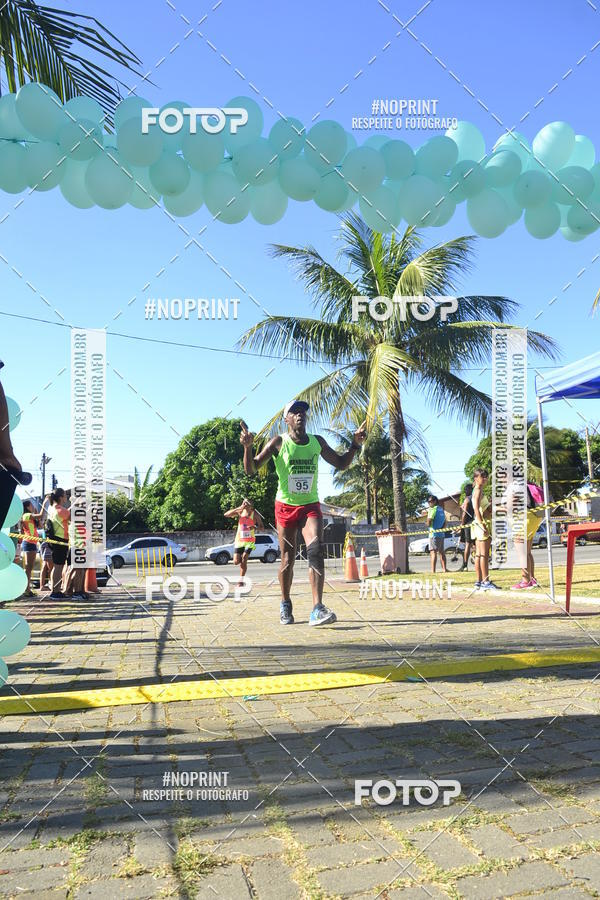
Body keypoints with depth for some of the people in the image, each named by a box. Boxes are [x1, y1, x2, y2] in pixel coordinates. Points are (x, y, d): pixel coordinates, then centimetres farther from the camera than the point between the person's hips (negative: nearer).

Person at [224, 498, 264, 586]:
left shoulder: (255, 514, -2)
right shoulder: (239, 512, 2)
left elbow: (262, 527, -1)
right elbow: (226, 515, -11)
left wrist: (255, 527, -23)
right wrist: (238, 508, -21)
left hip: (249, 540, -2)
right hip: (239, 540, 2)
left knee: (244, 559, -16)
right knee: (236, 561, -4)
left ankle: (241, 580, -6)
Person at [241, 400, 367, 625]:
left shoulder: (317, 442, 3)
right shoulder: (278, 442, -7)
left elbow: (341, 464, 15)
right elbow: (250, 470, -11)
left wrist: (355, 444, 0)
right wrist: (247, 446, -29)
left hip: (311, 506, 2)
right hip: (285, 507, -1)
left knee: (316, 550, -20)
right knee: (288, 559, 2)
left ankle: (317, 609, -26)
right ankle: (285, 606, 25)